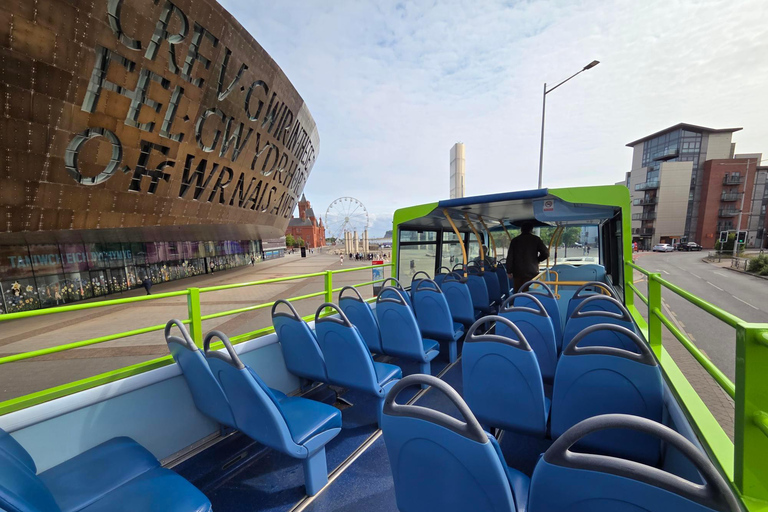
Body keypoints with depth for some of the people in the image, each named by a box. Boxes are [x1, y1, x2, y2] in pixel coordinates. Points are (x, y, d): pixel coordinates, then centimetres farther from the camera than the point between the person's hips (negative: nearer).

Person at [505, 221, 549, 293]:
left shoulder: (515, 240, 5)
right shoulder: (536, 239, 0)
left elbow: (509, 257, 3)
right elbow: (546, 253, -6)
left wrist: (509, 271, 9)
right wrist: (537, 260, 12)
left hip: (517, 272, 2)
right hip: (532, 272, -2)